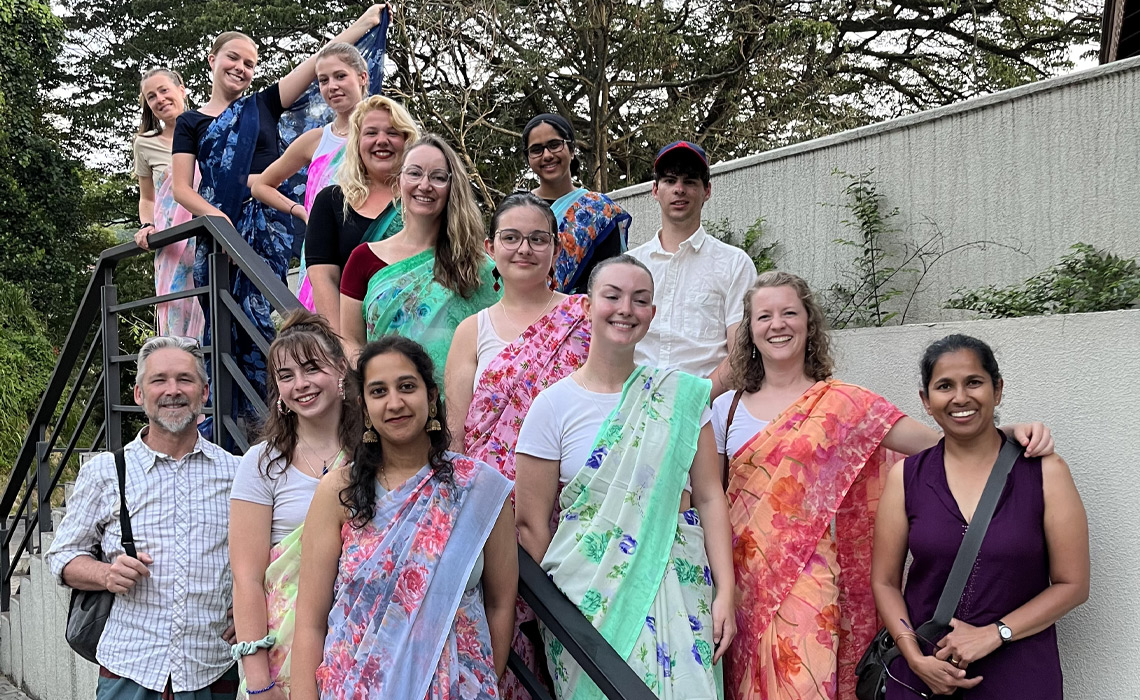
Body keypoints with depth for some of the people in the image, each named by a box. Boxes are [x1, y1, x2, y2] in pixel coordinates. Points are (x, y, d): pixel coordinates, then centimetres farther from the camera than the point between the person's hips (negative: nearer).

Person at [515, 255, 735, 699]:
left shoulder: (681, 395, 4)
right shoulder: (554, 405, -2)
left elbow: (709, 498, 3)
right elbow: (531, 523, 1)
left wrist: (725, 593, -4)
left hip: (679, 586, 2)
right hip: (591, 594, -1)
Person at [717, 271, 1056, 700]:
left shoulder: (841, 403, -1)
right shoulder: (726, 409, 7)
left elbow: (935, 443, -9)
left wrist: (1011, 434, -25)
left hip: (807, 587, -2)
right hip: (742, 581, 3)